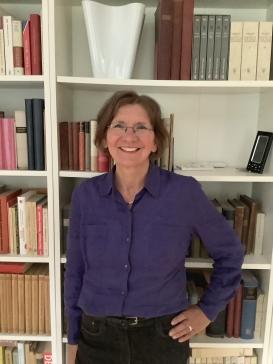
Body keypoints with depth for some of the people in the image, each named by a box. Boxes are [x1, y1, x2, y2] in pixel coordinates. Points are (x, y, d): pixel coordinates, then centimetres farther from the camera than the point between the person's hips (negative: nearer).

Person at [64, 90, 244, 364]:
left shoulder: (184, 192, -15)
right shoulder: (85, 195, -8)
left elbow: (229, 253, 0)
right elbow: (75, 272, 2)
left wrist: (207, 310, 0)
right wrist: (73, 340, 6)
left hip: (162, 339, -1)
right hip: (97, 339, 2)